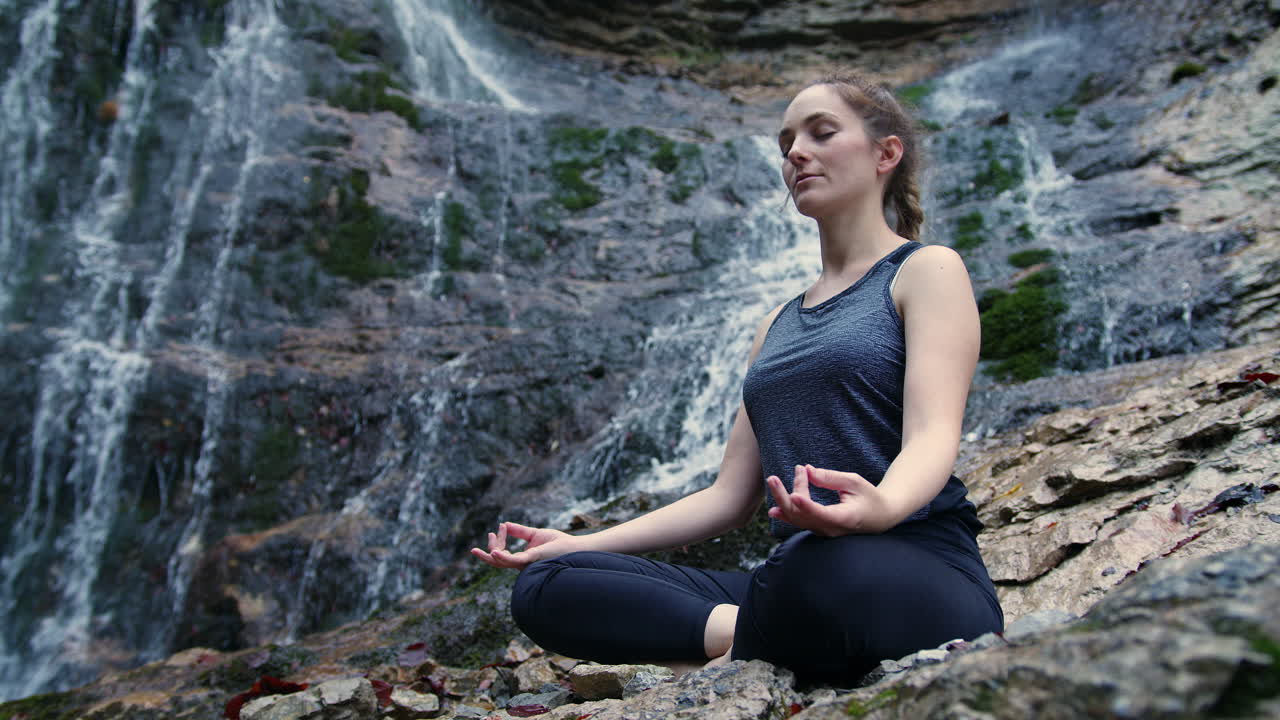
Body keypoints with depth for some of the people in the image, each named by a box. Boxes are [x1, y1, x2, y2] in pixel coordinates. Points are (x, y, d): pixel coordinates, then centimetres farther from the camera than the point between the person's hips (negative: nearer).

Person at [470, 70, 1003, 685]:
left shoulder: (927, 269, 5)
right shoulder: (778, 325, 22)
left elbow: (934, 436, -13)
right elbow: (730, 496, 18)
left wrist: (879, 507, -37)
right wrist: (579, 543, 10)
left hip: (920, 573, -5)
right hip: (796, 582, 6)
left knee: (820, 566, -42)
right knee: (546, 587, -10)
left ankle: (749, 654, -14)